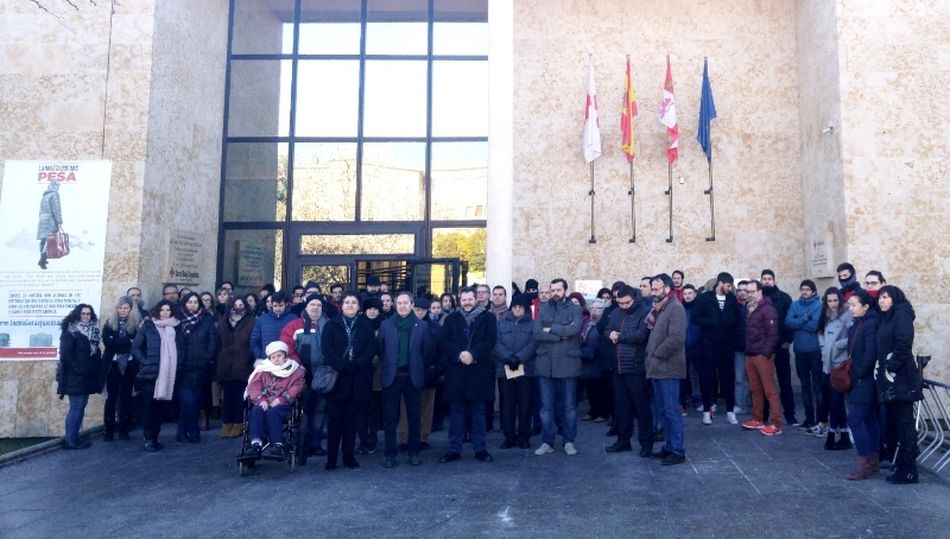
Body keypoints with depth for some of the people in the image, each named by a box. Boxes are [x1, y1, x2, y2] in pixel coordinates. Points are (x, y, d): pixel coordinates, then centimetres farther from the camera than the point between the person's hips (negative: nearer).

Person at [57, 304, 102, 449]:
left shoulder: (93, 331, 13)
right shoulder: (70, 331, -8)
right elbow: (65, 354, -16)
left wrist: (98, 369, 5)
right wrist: (79, 369, -19)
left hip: (87, 376, 7)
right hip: (74, 376, -7)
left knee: (81, 407, 10)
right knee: (76, 407, -5)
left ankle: (74, 437, 17)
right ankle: (70, 440, 2)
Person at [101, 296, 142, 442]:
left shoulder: (137, 323, 1)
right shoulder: (110, 323, 4)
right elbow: (107, 342, -9)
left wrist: (118, 344, -19)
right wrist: (127, 342, -16)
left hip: (129, 366, 0)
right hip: (113, 365, 0)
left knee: (126, 397, 5)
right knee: (111, 397, 3)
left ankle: (124, 430, 13)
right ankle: (109, 430, 9)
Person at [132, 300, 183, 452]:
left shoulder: (175, 328, 12)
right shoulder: (148, 326, 2)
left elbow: (181, 347, 16)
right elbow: (135, 347, 0)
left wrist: (177, 364, 4)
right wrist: (145, 363, -8)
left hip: (169, 374, 3)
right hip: (150, 373, -3)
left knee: (161, 405, 7)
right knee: (149, 405, -2)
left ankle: (155, 436, 18)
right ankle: (148, 438, 5)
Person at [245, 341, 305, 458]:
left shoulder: (295, 370, 10)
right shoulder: (263, 369, 18)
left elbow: (296, 388, -4)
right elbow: (253, 386, 7)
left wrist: (280, 400, -17)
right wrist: (261, 400, -13)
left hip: (283, 404, -3)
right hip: (265, 403, 3)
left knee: (272, 412, -35)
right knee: (256, 410, -31)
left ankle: (278, 445, -39)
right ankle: (256, 443, -42)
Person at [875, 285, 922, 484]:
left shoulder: (902, 314, -8)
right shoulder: (886, 318, 18)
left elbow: (903, 345, -18)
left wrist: (891, 368, -17)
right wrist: (882, 369, 9)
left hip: (901, 378, -9)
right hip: (889, 377, 9)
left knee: (905, 422, -5)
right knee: (893, 421, 11)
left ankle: (908, 470, -1)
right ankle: (898, 463, 18)